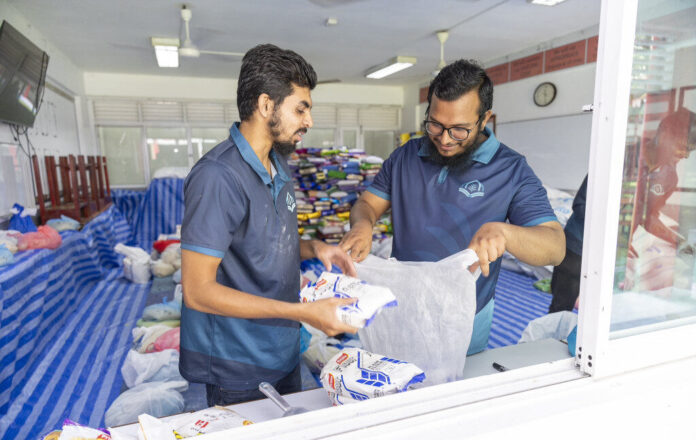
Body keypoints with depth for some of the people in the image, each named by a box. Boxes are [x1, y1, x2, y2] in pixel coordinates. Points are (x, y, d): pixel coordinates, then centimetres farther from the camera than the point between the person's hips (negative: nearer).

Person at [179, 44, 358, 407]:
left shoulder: (278, 163, 5)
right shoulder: (218, 176, -26)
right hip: (237, 367, -8)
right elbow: (198, 290, -26)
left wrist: (314, 248, -5)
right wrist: (303, 312, -29)